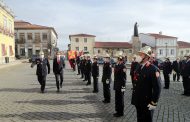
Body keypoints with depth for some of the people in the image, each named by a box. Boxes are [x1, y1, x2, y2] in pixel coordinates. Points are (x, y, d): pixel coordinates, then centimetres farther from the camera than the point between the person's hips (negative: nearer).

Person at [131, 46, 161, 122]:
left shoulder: (153, 69, -18)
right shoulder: (139, 68, 7)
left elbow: (157, 88, -19)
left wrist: (153, 103, -18)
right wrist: (134, 98, 14)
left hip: (147, 104, -7)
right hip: (138, 102, 7)